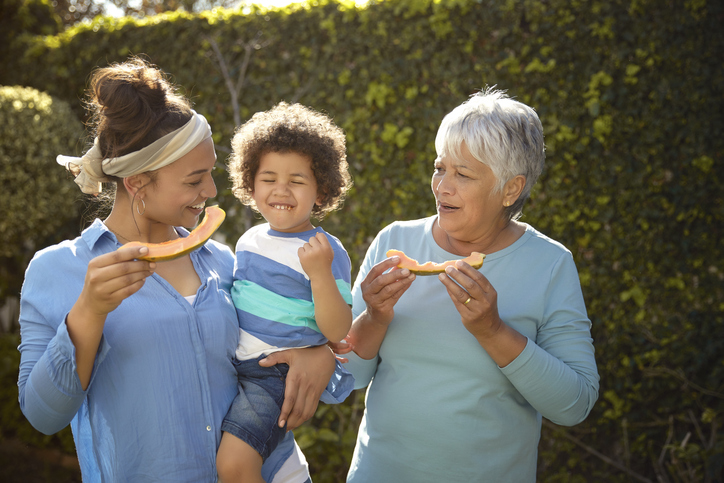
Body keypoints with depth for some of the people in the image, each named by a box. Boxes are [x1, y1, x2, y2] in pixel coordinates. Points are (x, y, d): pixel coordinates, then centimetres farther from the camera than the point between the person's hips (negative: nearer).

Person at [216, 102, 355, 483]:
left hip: (277, 375, -7)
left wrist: (320, 274, -30)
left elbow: (338, 333, -18)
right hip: (232, 367, 7)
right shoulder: (249, 240, 8)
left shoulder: (326, 252, -12)